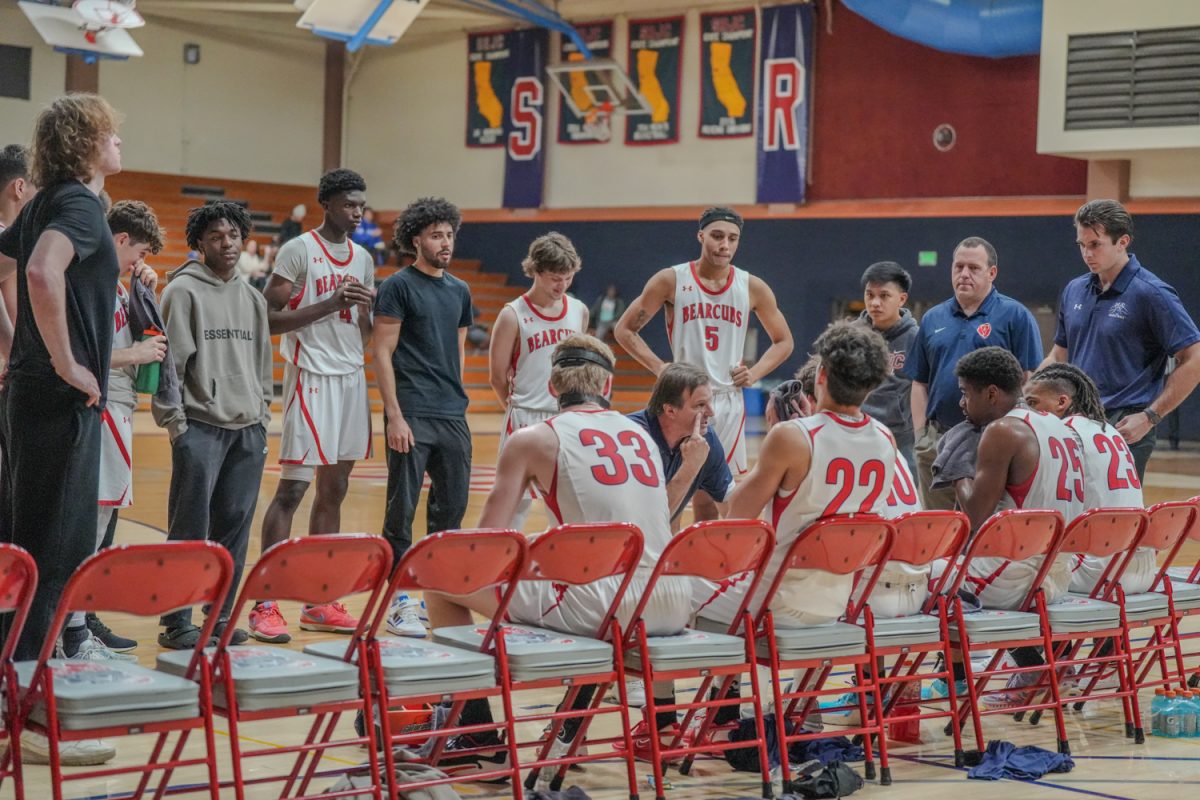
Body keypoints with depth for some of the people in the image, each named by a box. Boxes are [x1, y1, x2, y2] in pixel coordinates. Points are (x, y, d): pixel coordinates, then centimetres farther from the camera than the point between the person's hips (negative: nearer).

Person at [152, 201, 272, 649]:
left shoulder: (253, 298, 16)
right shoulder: (183, 291, -3)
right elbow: (170, 360, -7)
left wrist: (263, 412, 13)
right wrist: (174, 421, -11)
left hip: (248, 430, 6)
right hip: (200, 427, -6)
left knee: (235, 528, 7)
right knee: (189, 528, -5)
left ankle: (221, 616, 15)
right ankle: (177, 621, 0)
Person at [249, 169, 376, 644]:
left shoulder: (363, 260, 14)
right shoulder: (299, 251, -6)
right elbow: (270, 318, -12)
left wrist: (366, 310, -3)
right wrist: (330, 304, -18)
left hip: (351, 378, 7)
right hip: (311, 376, -7)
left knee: (334, 490, 8)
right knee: (292, 488, -8)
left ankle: (320, 603, 13)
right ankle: (265, 605, -6)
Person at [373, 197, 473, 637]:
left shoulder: (460, 291, 14)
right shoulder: (397, 287, -5)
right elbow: (382, 352, -8)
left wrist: (457, 399, 14)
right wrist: (395, 415, -14)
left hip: (453, 417, 6)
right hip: (412, 417, -6)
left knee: (452, 507, 9)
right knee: (403, 510, -2)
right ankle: (400, 602, 4)